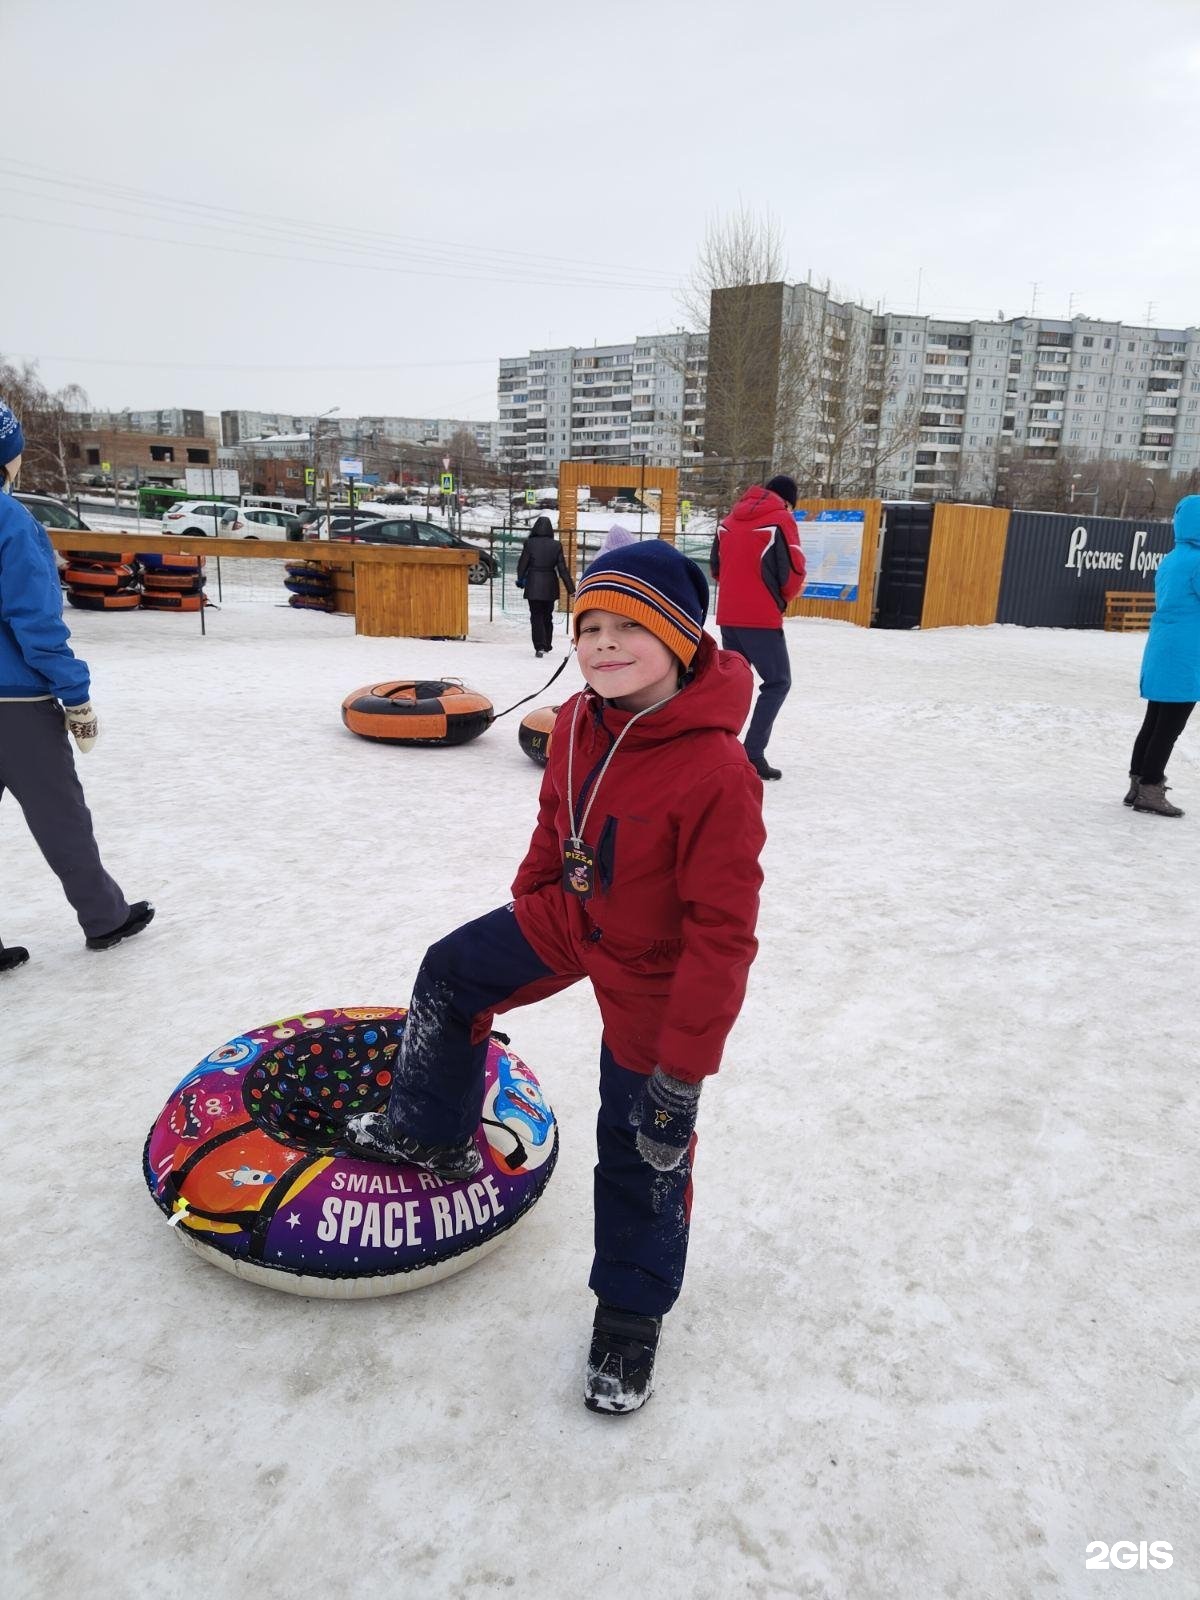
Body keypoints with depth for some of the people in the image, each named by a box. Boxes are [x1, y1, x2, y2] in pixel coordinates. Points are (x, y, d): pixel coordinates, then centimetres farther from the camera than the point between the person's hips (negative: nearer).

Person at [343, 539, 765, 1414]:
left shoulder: (716, 774, -34)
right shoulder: (579, 724, -11)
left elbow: (722, 933, -29)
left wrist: (684, 1068, -24)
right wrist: (528, 902, 20)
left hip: (651, 980, -6)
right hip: (569, 921, 7)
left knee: (643, 1155, 10)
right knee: (452, 974, 19)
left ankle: (633, 1309, 39)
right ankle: (433, 1132, 45)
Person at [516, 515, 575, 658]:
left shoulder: (529, 543, -9)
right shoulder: (556, 545, -5)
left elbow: (522, 565, -3)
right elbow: (562, 569, -4)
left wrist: (520, 580, 16)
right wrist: (571, 589, 0)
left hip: (533, 586, -2)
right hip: (550, 587, 2)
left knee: (536, 616, 3)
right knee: (547, 616, 17)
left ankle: (539, 646, -10)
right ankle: (547, 645, 28)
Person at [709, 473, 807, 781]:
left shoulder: (731, 519, 12)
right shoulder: (781, 519, -6)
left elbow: (716, 565, 14)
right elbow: (792, 574, -10)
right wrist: (785, 597, 9)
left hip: (728, 615, 6)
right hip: (761, 617, -6)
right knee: (777, 682, 0)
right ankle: (753, 754, -9)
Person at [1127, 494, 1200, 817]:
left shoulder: (1169, 560, 12)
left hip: (1160, 654, 9)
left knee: (1154, 723, 13)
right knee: (1169, 728, -1)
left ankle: (1139, 785, 19)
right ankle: (1150, 791, 4)